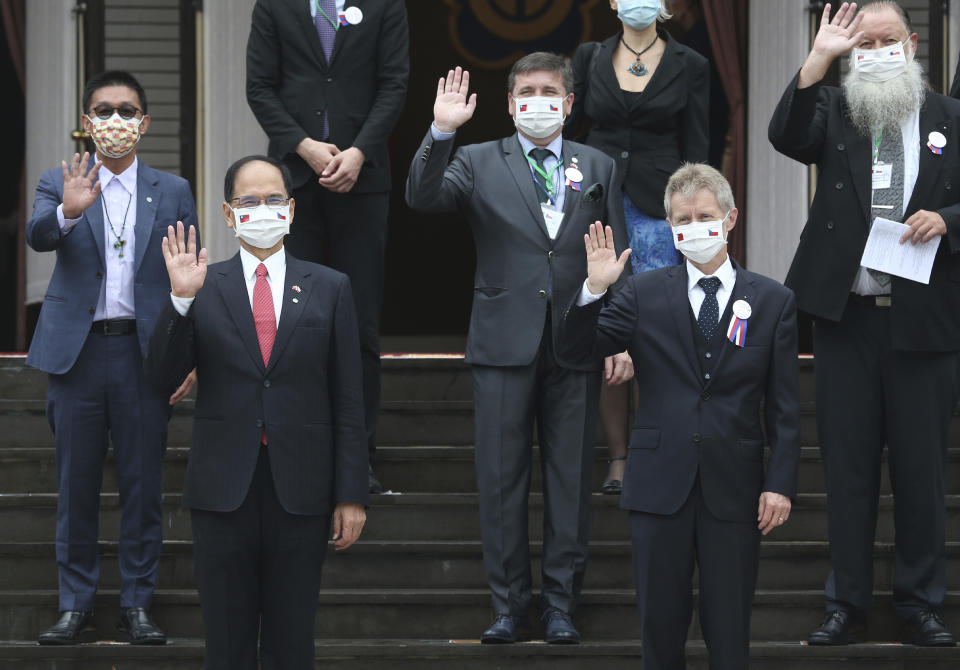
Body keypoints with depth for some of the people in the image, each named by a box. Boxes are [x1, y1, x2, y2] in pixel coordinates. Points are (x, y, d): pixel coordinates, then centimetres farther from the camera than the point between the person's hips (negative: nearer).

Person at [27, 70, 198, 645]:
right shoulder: (60, 184, 5)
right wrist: (67, 211, -39)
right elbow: (37, 236, -16)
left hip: (146, 354, 0)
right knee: (76, 487, 4)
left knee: (143, 485, 3)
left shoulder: (173, 192, 8)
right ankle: (77, 608, 11)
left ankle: (138, 607, 12)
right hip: (77, 353, 0)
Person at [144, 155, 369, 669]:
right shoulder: (202, 289, 6)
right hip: (223, 490, 0)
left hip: (299, 491, 0)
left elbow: (347, 400, 5)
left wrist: (351, 493, 0)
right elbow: (162, 374, -4)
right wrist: (182, 298, -16)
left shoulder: (329, 289, 7)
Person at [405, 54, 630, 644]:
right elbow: (423, 198, -11)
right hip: (505, 345, -1)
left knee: (571, 478, 3)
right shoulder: (479, 163, 7)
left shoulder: (598, 168, 11)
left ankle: (562, 604, 11)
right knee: (502, 478, 2)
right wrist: (441, 132, -23)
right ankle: (510, 605, 9)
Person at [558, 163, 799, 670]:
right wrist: (593, 290, -16)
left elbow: (784, 406, 3)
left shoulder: (774, 301, 5)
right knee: (661, 624, 6)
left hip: (734, 490, 0)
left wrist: (781, 483, -4)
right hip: (661, 485, 1)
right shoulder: (644, 295, 5)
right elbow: (575, 352, -1)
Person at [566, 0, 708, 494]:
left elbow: (695, 152, 4)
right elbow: (567, 129, 13)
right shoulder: (590, 59, 9)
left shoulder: (689, 67, 4)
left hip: (657, 209, -2)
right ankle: (617, 457, 8)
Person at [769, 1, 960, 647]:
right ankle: (848, 604, 15)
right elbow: (787, 135, -16)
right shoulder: (835, 110, 5)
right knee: (848, 466, 7)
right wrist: (819, 57, -23)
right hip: (846, 316, 0)